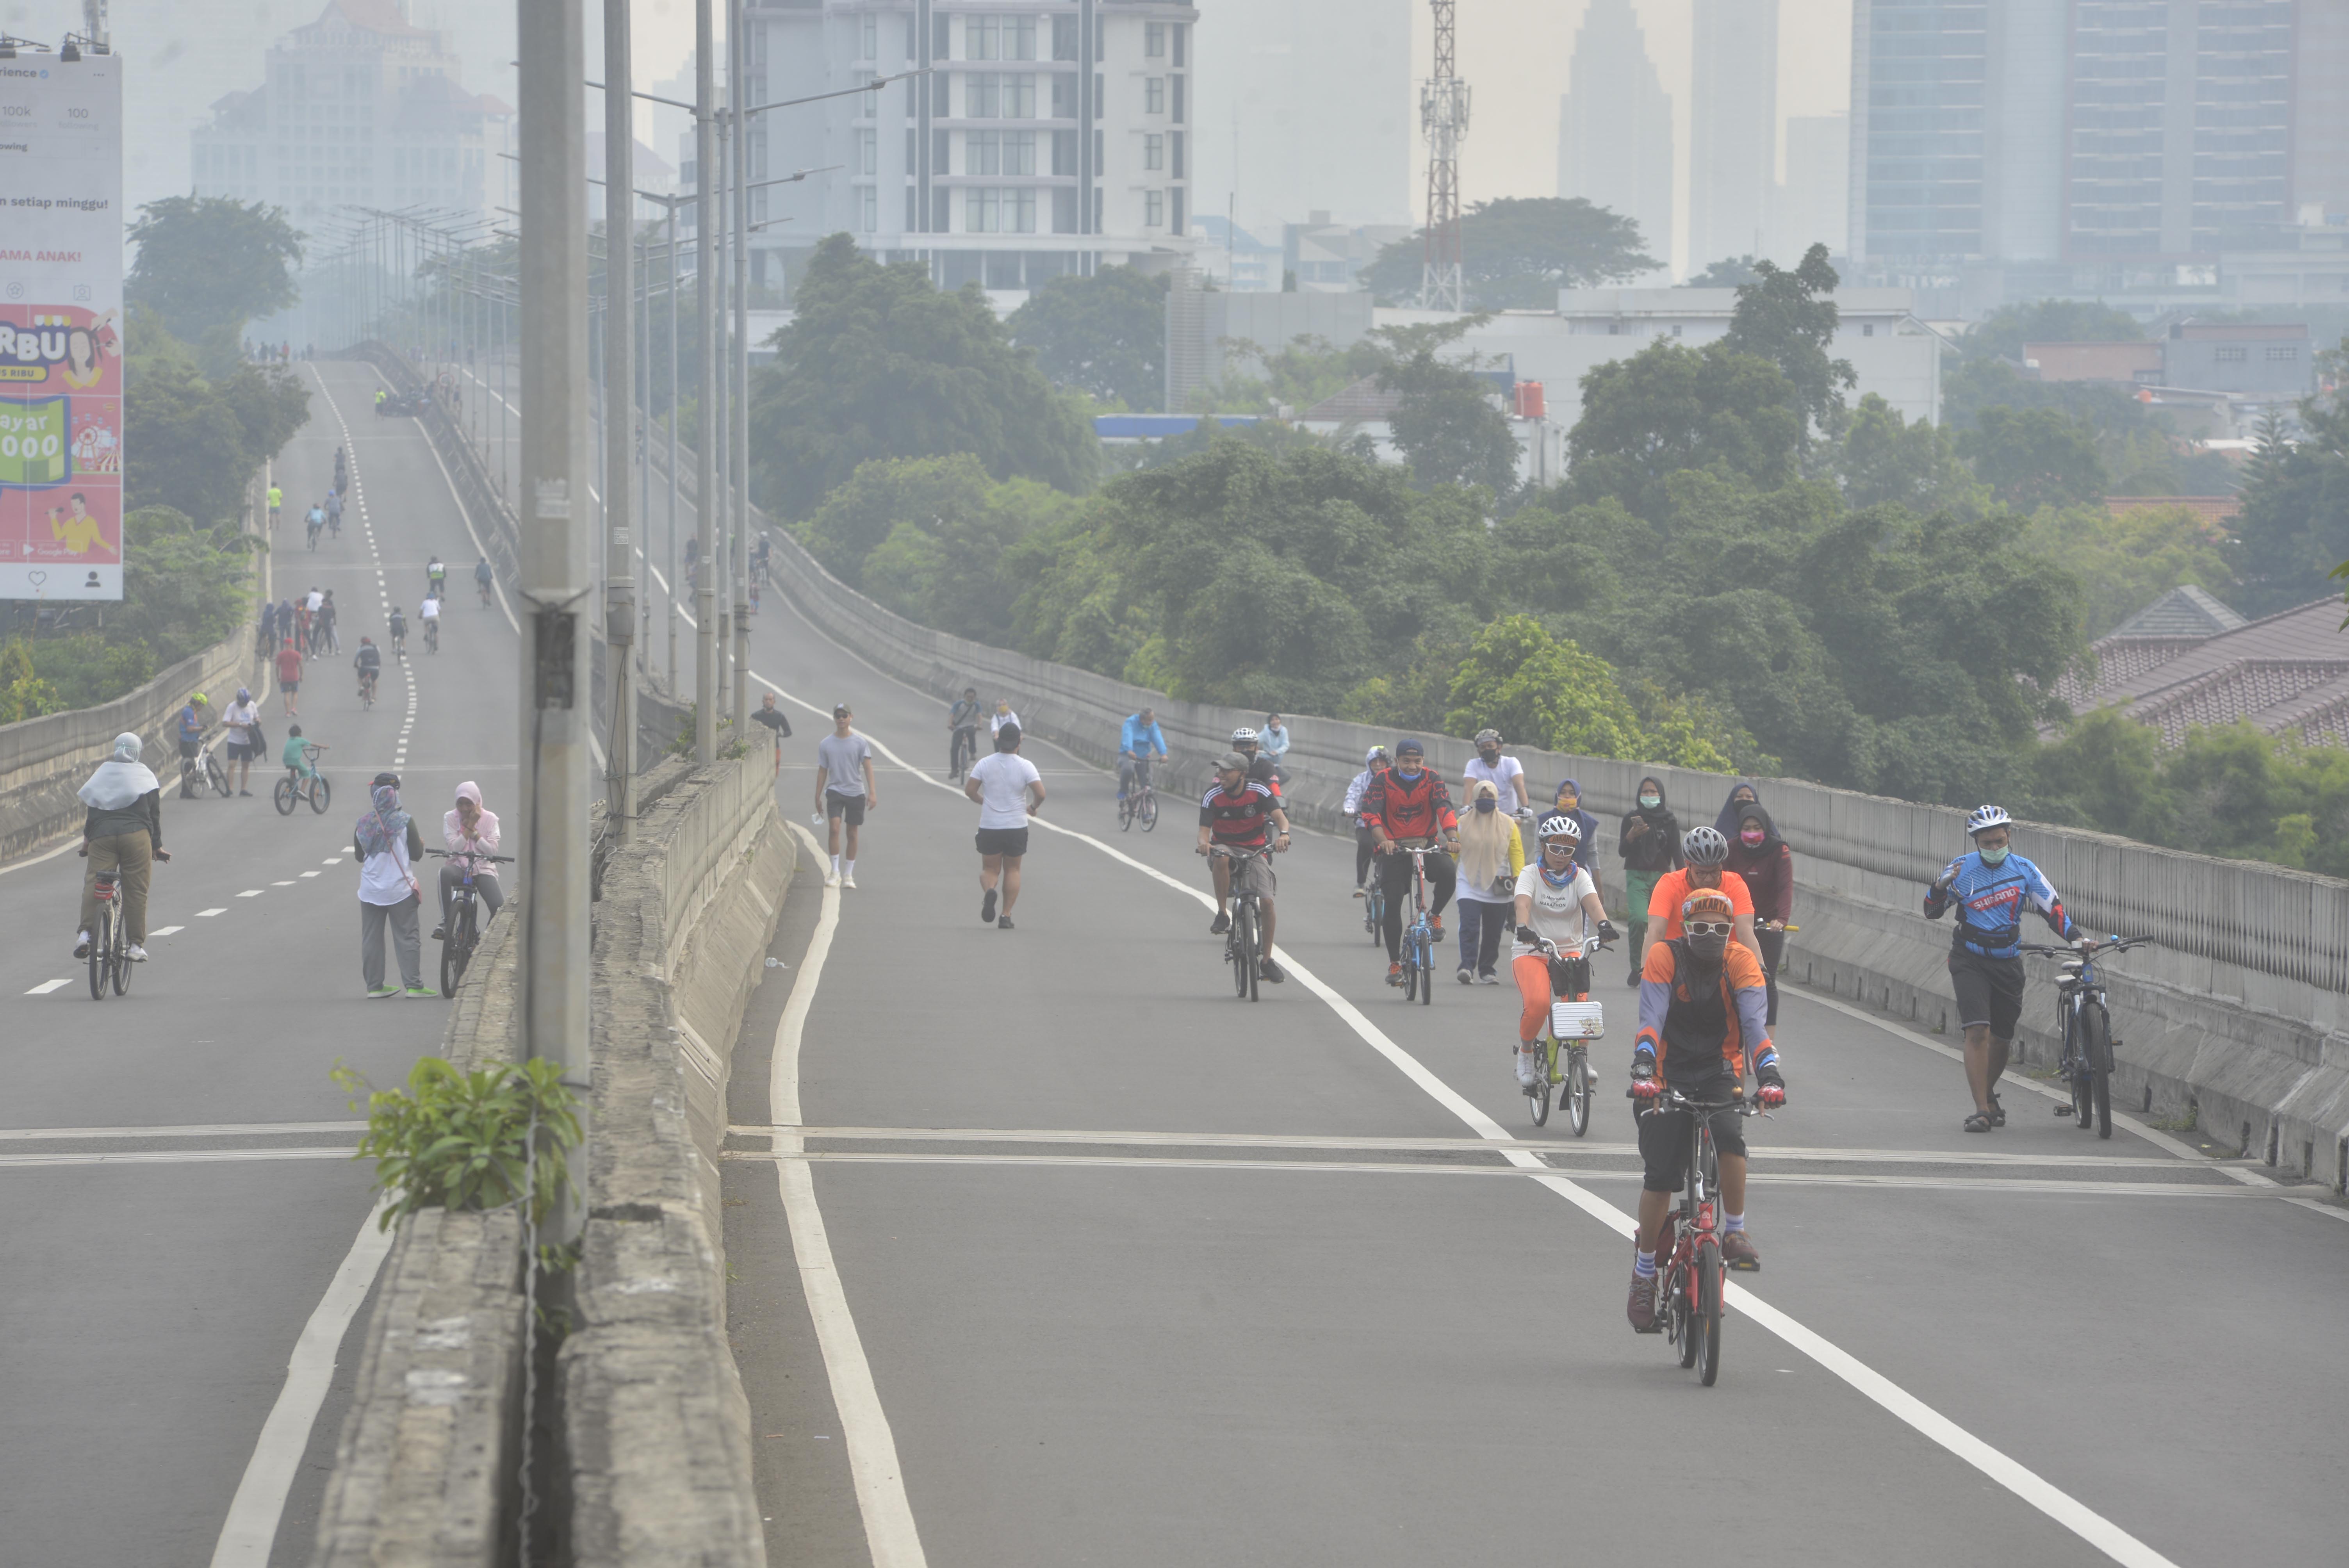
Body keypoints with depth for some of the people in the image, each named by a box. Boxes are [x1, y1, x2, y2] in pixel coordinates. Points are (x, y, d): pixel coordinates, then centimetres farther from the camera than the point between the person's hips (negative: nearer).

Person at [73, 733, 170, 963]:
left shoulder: (103, 773, 19)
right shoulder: (143, 776, 12)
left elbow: (91, 810, 18)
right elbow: (154, 813, 10)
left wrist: (87, 840, 26)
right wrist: (157, 846, 14)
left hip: (101, 835, 2)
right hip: (136, 834, -2)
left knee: (93, 883, -3)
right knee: (135, 890, 2)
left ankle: (86, 932, -23)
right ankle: (136, 944, 0)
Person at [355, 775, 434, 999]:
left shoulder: (363, 825, -2)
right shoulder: (405, 822, -11)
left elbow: (359, 856, 9)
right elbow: (416, 853, -5)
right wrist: (420, 843, 17)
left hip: (370, 891, 3)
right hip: (400, 889, -3)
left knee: (372, 938, 9)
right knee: (407, 938, 3)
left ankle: (374, 986, 11)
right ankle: (413, 985, 0)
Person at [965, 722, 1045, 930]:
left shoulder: (985, 764, -4)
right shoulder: (1025, 766, -9)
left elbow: (969, 791, -3)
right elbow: (1040, 793, -16)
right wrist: (1033, 807, 6)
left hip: (989, 827, 1)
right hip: (1016, 827, -1)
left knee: (990, 869, 12)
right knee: (1012, 870, 14)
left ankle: (989, 890, -23)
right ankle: (1006, 916, 7)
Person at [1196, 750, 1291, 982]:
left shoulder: (1259, 792, -14)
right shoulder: (1212, 796, -13)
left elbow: (1279, 816, -24)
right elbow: (1204, 829, -17)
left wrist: (1284, 834, -48)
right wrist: (1204, 843, -42)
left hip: (1255, 850, 0)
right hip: (1225, 847, 0)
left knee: (1267, 902, -13)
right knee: (1221, 859, -40)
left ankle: (1267, 960, 0)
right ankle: (1223, 915, -26)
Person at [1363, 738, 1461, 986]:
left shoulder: (1431, 779, -4)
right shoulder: (1383, 781, -8)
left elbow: (1444, 809, -16)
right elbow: (1371, 814, -20)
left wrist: (1453, 838, -34)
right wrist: (1383, 841, -38)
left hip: (1428, 844, 0)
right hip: (1395, 848, 0)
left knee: (1447, 872, -30)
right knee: (1391, 904, -10)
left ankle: (1435, 914, -1)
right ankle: (1394, 963, 2)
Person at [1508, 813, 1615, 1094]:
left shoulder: (1579, 877, 3)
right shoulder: (1531, 874, -2)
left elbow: (1592, 902, -17)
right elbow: (1523, 903, -21)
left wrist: (1603, 924, -40)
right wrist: (1524, 929, -43)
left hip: (1570, 950, 2)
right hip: (1531, 952, -2)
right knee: (1538, 1003, -29)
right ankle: (1526, 1053, -2)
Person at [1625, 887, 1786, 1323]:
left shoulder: (1741, 963, -5)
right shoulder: (1664, 958, -9)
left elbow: (1754, 1021, -16)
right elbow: (1652, 1018, -21)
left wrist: (1769, 1072, -33)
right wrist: (1643, 1066, -38)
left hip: (1720, 1075, 1)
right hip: (1669, 1077, -1)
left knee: (1730, 1138, -29)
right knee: (1660, 1176, -9)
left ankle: (1735, 1232, -12)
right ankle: (1644, 1268, 8)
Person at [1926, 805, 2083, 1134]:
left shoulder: (2024, 870, -2)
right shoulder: (1962, 869, -6)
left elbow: (2052, 908, -1)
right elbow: (1932, 912, -2)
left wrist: (2076, 937, -15)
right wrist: (1940, 887, -22)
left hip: (2007, 962, 3)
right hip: (1970, 961, -3)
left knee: (2002, 1038, 11)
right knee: (1978, 1031, -19)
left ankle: (1989, 1095, 37)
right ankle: (1981, 1109, -19)